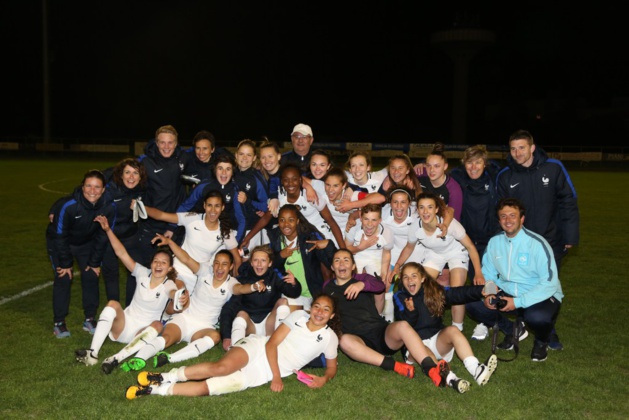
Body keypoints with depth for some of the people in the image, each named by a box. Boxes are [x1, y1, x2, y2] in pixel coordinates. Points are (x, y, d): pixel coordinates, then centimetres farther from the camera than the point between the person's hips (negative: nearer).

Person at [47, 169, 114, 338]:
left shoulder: (108, 208, -25)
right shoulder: (67, 205, -36)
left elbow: (102, 237, -11)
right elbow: (60, 236, -24)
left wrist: (95, 263, -6)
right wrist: (65, 263, -17)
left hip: (86, 243, 3)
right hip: (59, 242, -3)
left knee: (91, 276, -2)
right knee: (63, 278, -9)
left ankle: (90, 319, 12)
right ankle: (59, 322, 3)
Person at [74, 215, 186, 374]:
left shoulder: (168, 285, -10)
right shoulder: (143, 274, -3)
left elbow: (173, 292, -36)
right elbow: (122, 254, -9)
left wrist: (181, 297, -60)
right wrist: (108, 230, -17)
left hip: (142, 332, -2)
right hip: (123, 325, 2)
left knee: (157, 325, -34)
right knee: (113, 304, -26)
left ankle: (116, 359, -44)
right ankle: (92, 353, -35)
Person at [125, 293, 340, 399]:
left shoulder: (328, 337, 3)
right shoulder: (299, 315, 1)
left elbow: (332, 366, 16)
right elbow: (271, 343, -3)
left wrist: (324, 378, -9)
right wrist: (277, 376, -14)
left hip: (264, 374, 0)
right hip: (258, 348, 0)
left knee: (208, 387, -20)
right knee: (223, 367, -36)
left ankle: (155, 389, -14)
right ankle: (167, 376, -19)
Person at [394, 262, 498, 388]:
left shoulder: (434, 291, 6)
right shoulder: (400, 297, 0)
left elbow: (458, 294, -9)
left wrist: (481, 291, -25)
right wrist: (410, 312, -32)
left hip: (438, 341, 2)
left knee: (452, 330, -27)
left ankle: (475, 370, -43)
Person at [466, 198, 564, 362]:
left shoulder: (537, 243, -17)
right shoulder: (494, 242, -1)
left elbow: (549, 284, -20)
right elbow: (488, 274, 7)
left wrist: (518, 302, -26)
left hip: (541, 296, -5)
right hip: (507, 293, 5)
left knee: (537, 317, -38)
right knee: (473, 304, -14)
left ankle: (542, 342, 3)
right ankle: (511, 331, 12)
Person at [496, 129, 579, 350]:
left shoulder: (553, 168, -8)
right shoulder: (505, 176, -4)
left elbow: (568, 201, -3)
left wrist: (570, 236, -4)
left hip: (551, 241, -1)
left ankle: (548, 331, 25)